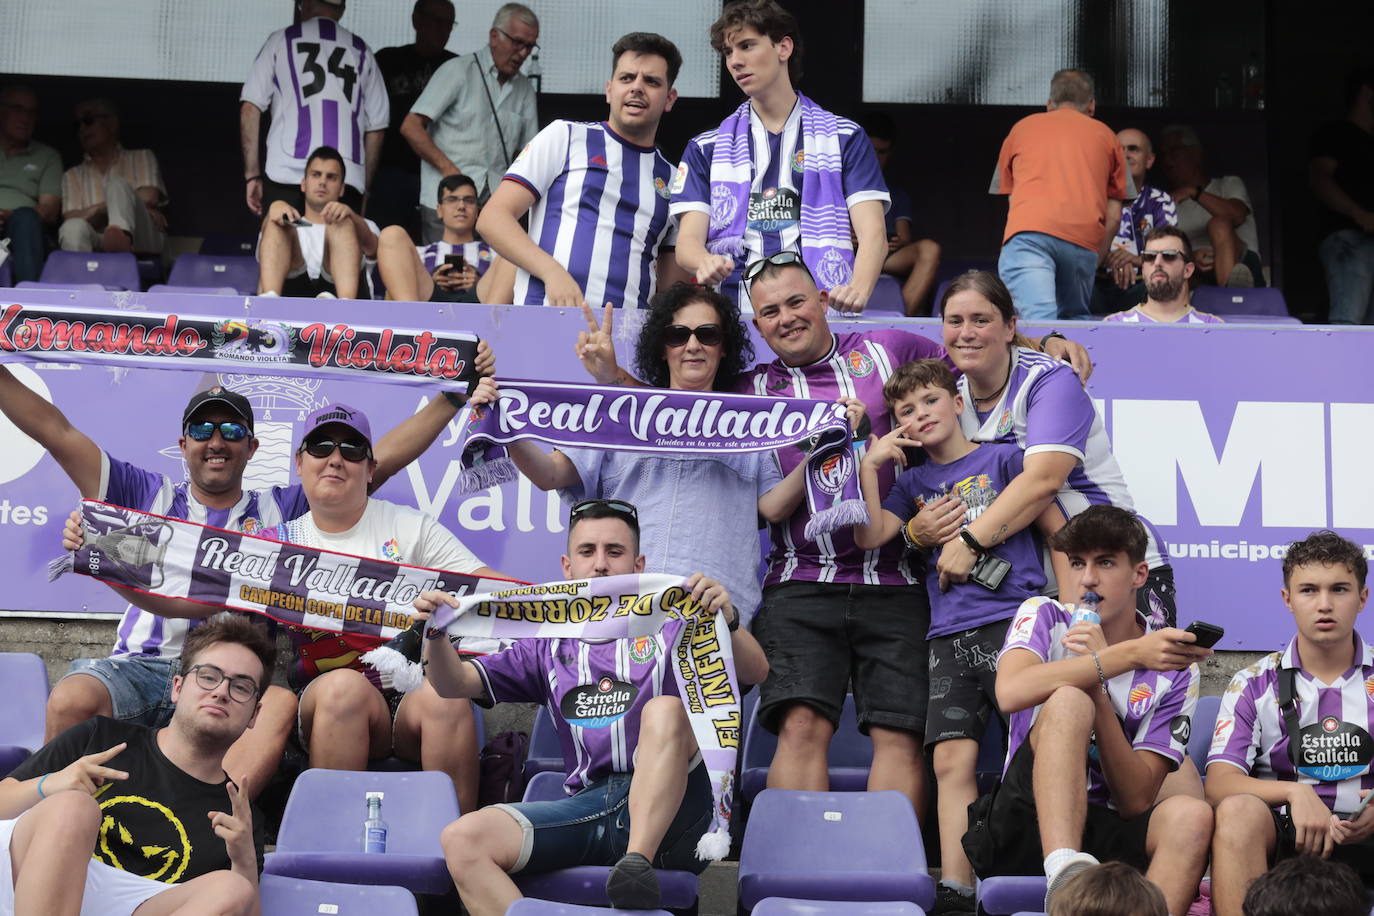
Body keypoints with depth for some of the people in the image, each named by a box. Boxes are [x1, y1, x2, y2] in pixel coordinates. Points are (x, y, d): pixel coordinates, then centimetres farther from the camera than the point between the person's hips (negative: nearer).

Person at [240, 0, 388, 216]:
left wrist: (252, 174, 9)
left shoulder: (281, 41, 12)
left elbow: (250, 108, 7)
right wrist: (363, 187, 21)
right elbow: (376, 127, 15)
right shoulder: (361, 51, 16)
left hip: (287, 175, -1)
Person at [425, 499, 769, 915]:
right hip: (587, 803, 3)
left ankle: (638, 865, -41)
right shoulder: (549, 647, 26)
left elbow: (755, 673, 0)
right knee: (462, 839, -21)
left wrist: (727, 619, -21)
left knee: (664, 710, -32)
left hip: (668, 809, -3)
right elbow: (456, 682, 17)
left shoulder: (671, 629, 17)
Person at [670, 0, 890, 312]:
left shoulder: (846, 139, 13)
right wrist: (706, 263, -17)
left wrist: (858, 289, -20)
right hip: (733, 318, 2)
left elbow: (872, 234, 2)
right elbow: (687, 242, 9)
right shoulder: (706, 149, 19)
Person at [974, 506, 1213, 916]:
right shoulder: (1045, 617, 6)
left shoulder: (1174, 671, 6)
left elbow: (1136, 801, -5)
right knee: (1068, 700, -26)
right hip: (1025, 832, -1)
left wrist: (1096, 687, -14)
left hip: (1107, 841, 1)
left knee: (1191, 816, -30)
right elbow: (1010, 692, -19)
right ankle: (1065, 873, -46)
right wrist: (1130, 655, -20)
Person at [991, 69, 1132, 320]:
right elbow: (1114, 215, 18)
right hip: (1084, 242, 2)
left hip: (1029, 232, -1)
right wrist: (1096, 260, 28)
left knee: (1038, 321, -17)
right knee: (1074, 318, 19)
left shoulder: (1022, 127, 27)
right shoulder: (1106, 136, 25)